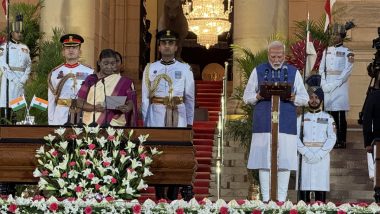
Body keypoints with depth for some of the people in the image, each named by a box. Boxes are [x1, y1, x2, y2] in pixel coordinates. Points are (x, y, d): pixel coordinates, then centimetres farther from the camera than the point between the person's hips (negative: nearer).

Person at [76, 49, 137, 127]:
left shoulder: (124, 82, 6)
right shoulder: (90, 80, 7)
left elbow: (131, 102, 3)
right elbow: (79, 102, 3)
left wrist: (127, 108, -20)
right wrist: (94, 107, -15)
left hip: (115, 124, 0)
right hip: (92, 124, 1)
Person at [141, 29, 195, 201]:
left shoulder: (185, 69, 7)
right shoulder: (150, 69, 7)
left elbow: (190, 98, 8)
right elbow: (145, 98, 7)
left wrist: (190, 122, 6)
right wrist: (145, 122, 2)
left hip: (178, 117, 0)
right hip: (157, 117, 0)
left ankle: (173, 198, 7)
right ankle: (159, 197, 6)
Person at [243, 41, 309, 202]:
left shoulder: (293, 72, 9)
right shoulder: (258, 71, 9)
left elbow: (304, 98, 10)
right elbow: (247, 96, 11)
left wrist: (293, 98, -12)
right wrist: (258, 96, -11)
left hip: (286, 124, 0)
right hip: (263, 123, 0)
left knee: (285, 162, -2)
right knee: (264, 161, -2)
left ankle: (281, 199, 3)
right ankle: (266, 199, 5)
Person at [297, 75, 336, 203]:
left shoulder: (328, 118, 9)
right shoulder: (301, 117, 10)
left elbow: (332, 138, 0)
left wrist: (319, 154, -11)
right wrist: (307, 153, -12)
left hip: (322, 157, 0)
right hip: (305, 156, 0)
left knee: (321, 188, -2)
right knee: (305, 187, -4)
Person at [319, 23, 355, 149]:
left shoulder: (347, 52, 0)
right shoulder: (327, 51, 14)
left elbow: (347, 72, -6)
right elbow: (321, 69, 13)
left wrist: (334, 85, -12)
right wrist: (324, 84, -2)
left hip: (340, 86, -4)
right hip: (327, 87, 4)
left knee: (340, 115, -6)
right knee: (330, 114, 3)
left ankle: (341, 141, -4)